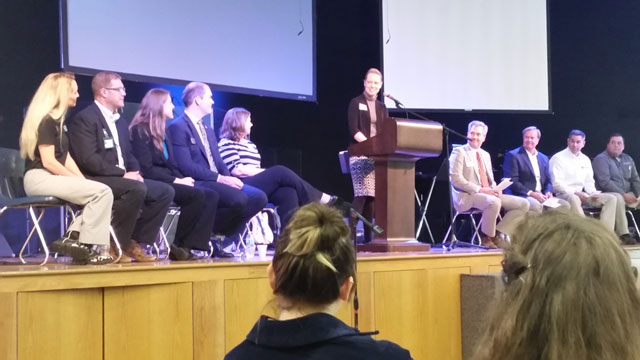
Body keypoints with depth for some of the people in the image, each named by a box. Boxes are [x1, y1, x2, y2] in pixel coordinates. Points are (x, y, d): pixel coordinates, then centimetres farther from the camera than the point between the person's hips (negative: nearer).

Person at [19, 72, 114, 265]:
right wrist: (79, 181, -14)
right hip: (40, 178, -9)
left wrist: (81, 180, 0)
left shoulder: (58, 119, 17)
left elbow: (65, 156, 14)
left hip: (52, 178, 9)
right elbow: (48, 162, -19)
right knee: (102, 191, -20)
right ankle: (91, 247, -15)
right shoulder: (45, 120, -12)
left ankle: (72, 238, -9)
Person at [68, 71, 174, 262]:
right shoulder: (85, 119, -9)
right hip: (95, 180, -9)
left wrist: (134, 172, -1)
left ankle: (134, 242, -2)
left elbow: (128, 155, 22)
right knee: (137, 189, -33)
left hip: (122, 179, 9)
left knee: (165, 192, -4)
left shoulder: (120, 123, 20)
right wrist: (123, 173, -20)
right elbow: (88, 160, -20)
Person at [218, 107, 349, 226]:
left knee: (288, 191, -26)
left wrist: (266, 172, -4)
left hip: (258, 184, 7)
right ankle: (327, 201, -22)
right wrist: (267, 172, -10)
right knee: (280, 172, -25)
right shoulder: (226, 144, 2)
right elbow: (237, 170, -11)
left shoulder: (250, 144, 27)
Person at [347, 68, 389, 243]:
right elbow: (354, 130, -8)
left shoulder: (382, 107, 18)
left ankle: (368, 236, 7)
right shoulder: (356, 103, 2)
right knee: (362, 194, -16)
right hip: (360, 154, -5)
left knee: (373, 196, 2)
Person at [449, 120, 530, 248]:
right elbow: (456, 179, -12)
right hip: (467, 196, -8)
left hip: (489, 194, 8)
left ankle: (498, 234, -7)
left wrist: (495, 189, -1)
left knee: (523, 204, -6)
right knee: (494, 202, -38)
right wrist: (479, 189, -19)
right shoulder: (459, 152, -1)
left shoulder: (485, 155, 22)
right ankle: (487, 236, -16)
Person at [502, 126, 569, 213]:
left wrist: (548, 192, -4)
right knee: (536, 205, -36)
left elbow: (548, 181, 20)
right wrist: (531, 193, -17)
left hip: (541, 196, 7)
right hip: (520, 196, -6)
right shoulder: (513, 155, -1)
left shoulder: (544, 158, 20)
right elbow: (512, 181, -9)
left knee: (564, 205, -12)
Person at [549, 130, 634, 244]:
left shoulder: (585, 160, 16)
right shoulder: (558, 158, -3)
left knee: (611, 198, -9)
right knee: (573, 199, -42)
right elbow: (556, 183, -11)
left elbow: (589, 182, 18)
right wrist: (575, 192, -19)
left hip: (582, 194, 7)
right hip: (565, 194, -7)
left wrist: (593, 193, -4)